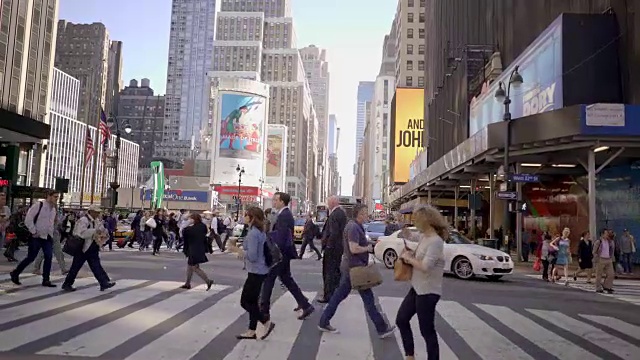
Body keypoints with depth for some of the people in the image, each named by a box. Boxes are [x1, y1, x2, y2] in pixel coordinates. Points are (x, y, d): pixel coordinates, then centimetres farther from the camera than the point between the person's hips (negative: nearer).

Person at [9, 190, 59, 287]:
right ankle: (15, 274, 23)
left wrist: (51, 233, 12)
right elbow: (28, 220, -16)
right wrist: (34, 232, -15)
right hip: (37, 237, -6)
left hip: (48, 237, 6)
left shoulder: (54, 208, 8)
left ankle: (46, 280, 4)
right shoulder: (38, 205, -14)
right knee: (30, 258, 2)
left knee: (49, 257, -2)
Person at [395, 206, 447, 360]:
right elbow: (409, 235, 25)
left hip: (428, 292, -10)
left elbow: (425, 266, -29)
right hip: (417, 288, 10)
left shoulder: (436, 241, -22)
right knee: (401, 320, 17)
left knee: (427, 330, 1)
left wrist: (408, 257, -14)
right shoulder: (424, 236, 5)